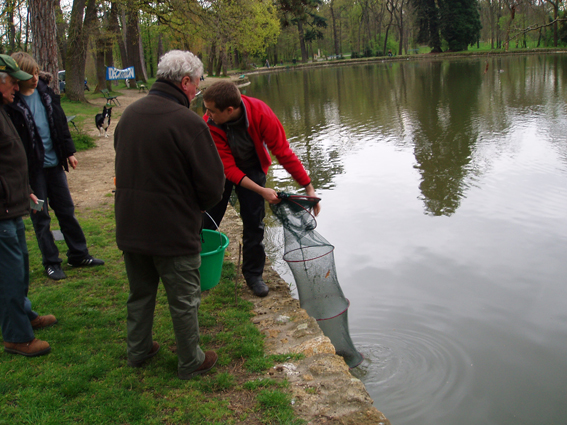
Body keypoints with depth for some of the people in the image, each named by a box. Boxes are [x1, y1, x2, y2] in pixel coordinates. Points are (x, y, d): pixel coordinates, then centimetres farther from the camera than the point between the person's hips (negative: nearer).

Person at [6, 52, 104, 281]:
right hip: (32, 167, -5)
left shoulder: (45, 91, 4)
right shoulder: (11, 103, -13)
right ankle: (51, 263, 18)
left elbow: (60, 122, 12)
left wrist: (69, 151, 10)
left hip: (54, 162, 5)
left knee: (66, 210, 13)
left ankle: (79, 255, 25)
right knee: (40, 217, 6)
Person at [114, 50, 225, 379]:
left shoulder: (130, 113, 3)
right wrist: (198, 206, 5)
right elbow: (212, 183, -16)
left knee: (141, 293, 23)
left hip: (129, 226, 7)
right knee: (184, 300, 10)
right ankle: (191, 362, 26)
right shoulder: (188, 122, -20)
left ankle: (139, 351, 39)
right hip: (174, 230, -7)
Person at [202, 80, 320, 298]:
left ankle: (253, 274, 16)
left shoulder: (261, 114, -32)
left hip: (252, 168, 0)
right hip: (223, 168, 0)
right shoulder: (210, 125, -29)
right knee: (208, 219, -2)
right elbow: (228, 168, -27)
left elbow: (283, 152, -23)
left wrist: (309, 187, -23)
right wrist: (261, 191, -37)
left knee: (254, 222, -1)